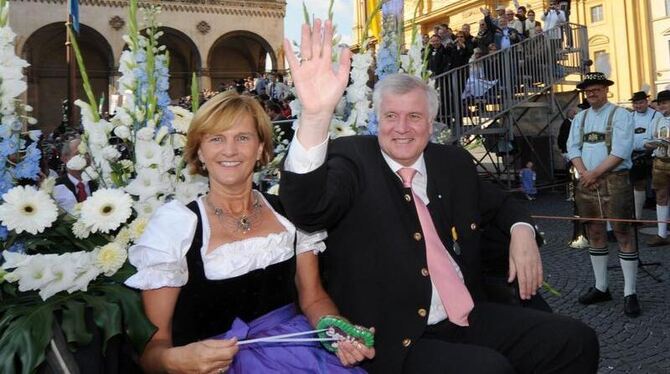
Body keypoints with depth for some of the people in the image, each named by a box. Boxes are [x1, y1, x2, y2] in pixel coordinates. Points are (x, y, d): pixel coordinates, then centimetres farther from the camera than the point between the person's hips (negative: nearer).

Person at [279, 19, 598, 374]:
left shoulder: (454, 163, 9)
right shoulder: (353, 160, -8)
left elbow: (500, 204, 27)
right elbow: (307, 208, -29)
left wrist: (521, 231, 3)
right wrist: (316, 116, -44)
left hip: (470, 317, 6)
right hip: (397, 340, -6)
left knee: (576, 341, -4)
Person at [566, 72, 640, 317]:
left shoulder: (620, 115, -3)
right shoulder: (579, 118, 14)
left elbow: (621, 150, -13)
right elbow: (573, 148, 6)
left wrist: (595, 173, -14)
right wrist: (584, 173, -10)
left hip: (614, 180, -5)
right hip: (587, 182, 6)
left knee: (623, 235, -5)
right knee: (595, 234, 10)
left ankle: (630, 293, 0)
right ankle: (601, 288, 20)